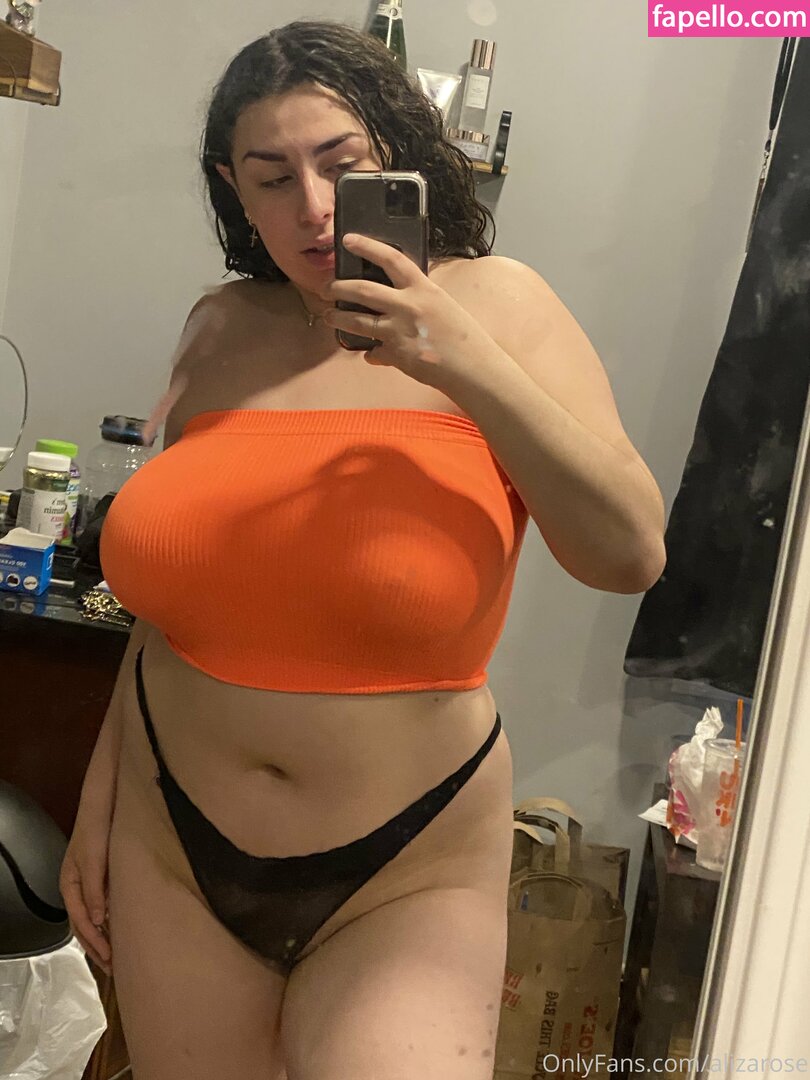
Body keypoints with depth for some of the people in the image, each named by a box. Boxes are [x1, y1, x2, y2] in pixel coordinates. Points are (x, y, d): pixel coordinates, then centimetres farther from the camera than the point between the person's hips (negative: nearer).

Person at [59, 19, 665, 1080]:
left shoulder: (491, 304, -6)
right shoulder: (222, 329, 3)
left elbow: (630, 552, -13)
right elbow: (171, 586, 10)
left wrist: (468, 367, -22)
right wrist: (100, 793, 10)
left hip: (406, 884, -3)